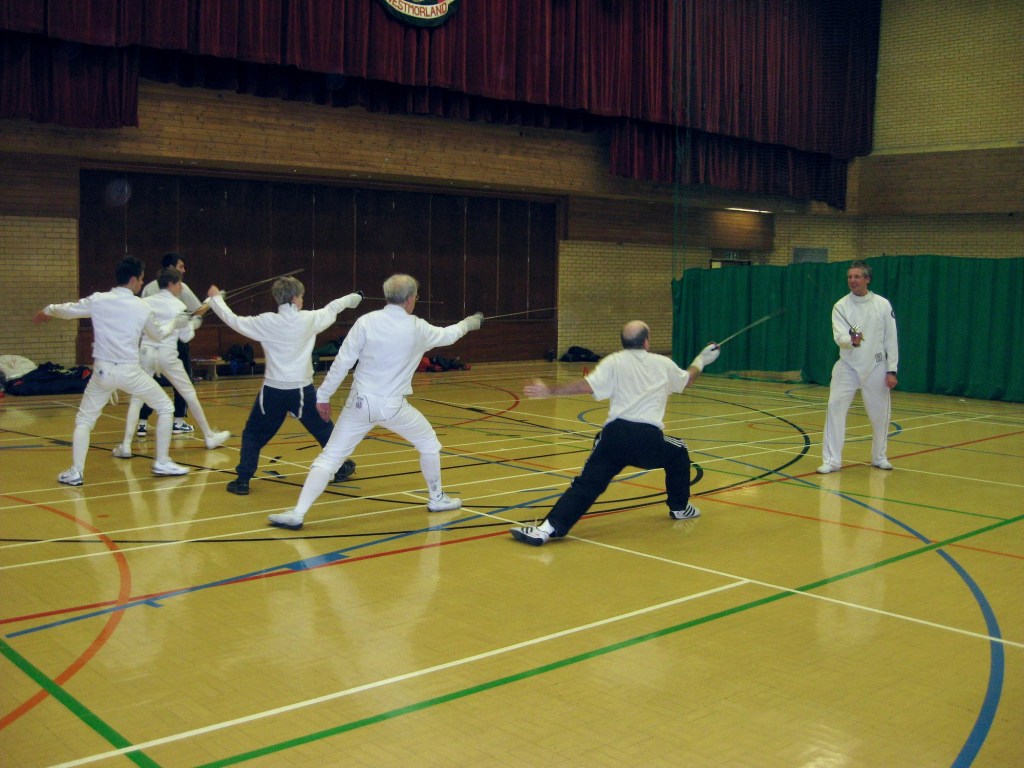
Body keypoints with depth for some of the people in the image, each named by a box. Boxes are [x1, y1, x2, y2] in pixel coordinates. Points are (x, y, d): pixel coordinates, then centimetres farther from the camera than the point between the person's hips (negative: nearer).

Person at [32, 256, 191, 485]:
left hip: (103, 371, 2)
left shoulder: (98, 300, -2)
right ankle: (162, 462, 15)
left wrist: (46, 310, 36)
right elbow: (157, 334, 15)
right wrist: (176, 323, 35)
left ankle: (75, 472, 3)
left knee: (84, 420, 16)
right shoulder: (142, 307, -3)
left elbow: (66, 310, 14)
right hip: (130, 371, -1)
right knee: (165, 408, 17)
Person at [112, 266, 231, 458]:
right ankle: (209, 436, 22)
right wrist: (193, 323, 18)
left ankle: (126, 445, -9)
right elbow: (185, 337, 0)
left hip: (145, 353, 2)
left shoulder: (145, 302, 3)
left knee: (136, 399, 6)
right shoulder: (178, 305, -3)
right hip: (167, 354, -2)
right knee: (190, 394, 14)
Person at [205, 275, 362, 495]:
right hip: (302, 390, 1)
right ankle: (341, 468, 33)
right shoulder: (309, 319, -4)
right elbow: (332, 308, 15)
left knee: (253, 434, 16)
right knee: (324, 430, 23)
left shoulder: (266, 322, -9)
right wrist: (353, 298, 34)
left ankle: (242, 481, 6)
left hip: (274, 390, -1)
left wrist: (216, 298, 16)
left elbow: (233, 320, -1)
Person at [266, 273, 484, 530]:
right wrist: (469, 323, 38)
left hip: (361, 403, 0)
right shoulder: (417, 328, -4)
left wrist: (323, 395, 2)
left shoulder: (366, 322, -8)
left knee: (329, 458, 2)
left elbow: (342, 362, -8)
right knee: (429, 442, 26)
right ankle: (437, 498, 36)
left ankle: (297, 514, -10)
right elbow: (447, 335, 17)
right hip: (392, 406, 0)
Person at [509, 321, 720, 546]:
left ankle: (548, 528, -20)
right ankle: (680, 507, 43)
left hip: (616, 435, -1)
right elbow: (688, 379, 37)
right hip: (650, 439, 1)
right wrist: (700, 361, 57)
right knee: (679, 454, 33)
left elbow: (586, 385, -6)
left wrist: (549, 391, -2)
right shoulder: (663, 363, 17)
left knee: (586, 485, -6)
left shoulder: (614, 362, 9)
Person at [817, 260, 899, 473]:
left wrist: (892, 370, -5)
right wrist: (852, 341, -41)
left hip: (876, 367, 1)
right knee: (835, 407, -14)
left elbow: (891, 340, -1)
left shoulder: (883, 305, -3)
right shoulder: (841, 306, -6)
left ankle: (879, 456, 32)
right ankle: (832, 460, -9)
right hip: (848, 366, -1)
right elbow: (839, 337, -19)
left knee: (880, 413, 9)